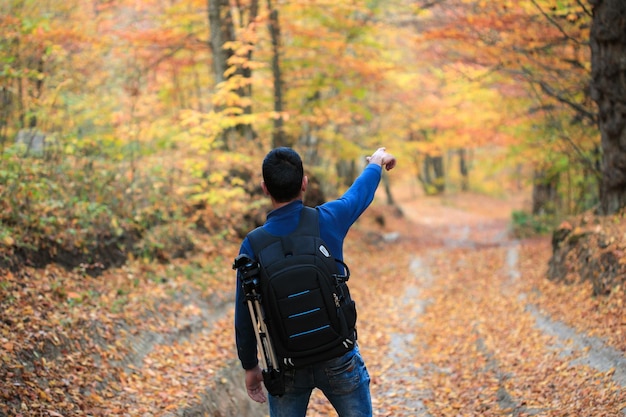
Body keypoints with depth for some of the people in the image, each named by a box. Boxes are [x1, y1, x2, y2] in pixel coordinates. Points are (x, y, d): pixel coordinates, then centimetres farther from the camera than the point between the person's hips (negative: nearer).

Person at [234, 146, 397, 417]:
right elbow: (360, 193, 11)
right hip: (338, 358, 0)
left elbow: (244, 315, -5)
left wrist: (250, 366, 11)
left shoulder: (253, 246, -13)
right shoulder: (328, 220, -12)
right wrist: (376, 164, 33)